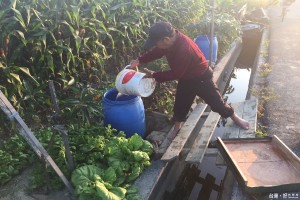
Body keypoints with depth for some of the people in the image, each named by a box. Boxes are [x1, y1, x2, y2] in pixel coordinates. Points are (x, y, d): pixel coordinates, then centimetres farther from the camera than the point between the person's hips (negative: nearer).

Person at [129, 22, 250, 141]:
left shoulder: (184, 50, -40)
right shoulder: (172, 40, -14)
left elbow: (175, 74, -29)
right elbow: (157, 52, 4)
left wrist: (154, 75, -21)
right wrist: (139, 60, -6)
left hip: (202, 78, -7)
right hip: (185, 79, 7)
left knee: (216, 102, 7)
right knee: (180, 105, 14)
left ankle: (235, 118, 33)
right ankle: (177, 127, 38)